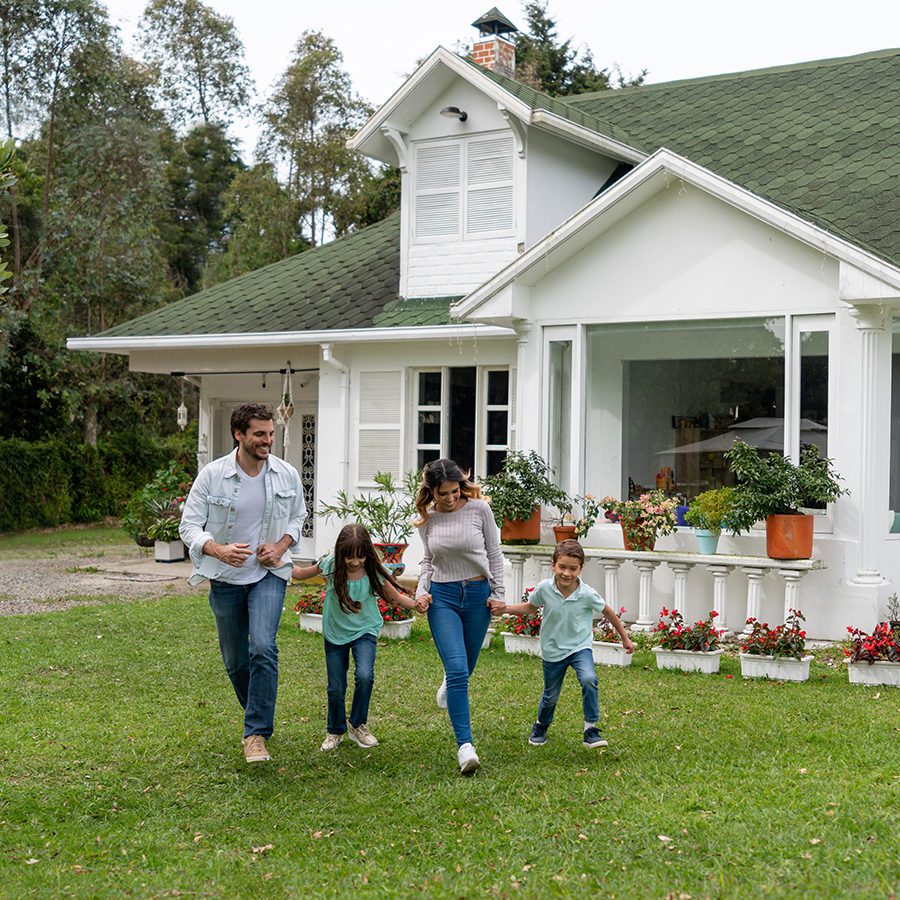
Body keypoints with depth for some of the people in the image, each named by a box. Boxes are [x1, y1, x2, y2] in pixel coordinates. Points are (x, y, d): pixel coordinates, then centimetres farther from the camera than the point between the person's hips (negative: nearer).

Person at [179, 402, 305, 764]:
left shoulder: (287, 475, -4)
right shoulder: (212, 475, -10)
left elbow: (297, 517, 12)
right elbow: (190, 525, -7)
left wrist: (280, 547, -7)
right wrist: (218, 550, -26)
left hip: (269, 573, -1)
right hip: (225, 578, 1)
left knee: (263, 647, -22)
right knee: (235, 660, 12)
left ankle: (257, 734, -14)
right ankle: (259, 716, 38)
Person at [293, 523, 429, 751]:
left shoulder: (373, 572, -17)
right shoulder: (331, 566, -16)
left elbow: (395, 597, -5)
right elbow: (300, 574, -1)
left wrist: (415, 604, -24)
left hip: (364, 631, -1)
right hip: (335, 633, 1)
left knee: (364, 675, -23)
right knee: (336, 688, 4)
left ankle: (358, 726, 2)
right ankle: (335, 731, 32)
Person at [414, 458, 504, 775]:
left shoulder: (479, 508, -7)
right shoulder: (427, 518, 0)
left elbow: (494, 553, 3)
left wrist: (498, 594, 1)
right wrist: (421, 590, -3)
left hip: (477, 594, 0)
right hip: (442, 596, 0)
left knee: (465, 668, 15)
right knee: (457, 670, -15)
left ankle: (448, 683, 55)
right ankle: (465, 745, -15)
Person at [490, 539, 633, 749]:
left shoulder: (587, 594, -20)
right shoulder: (545, 588, -16)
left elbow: (608, 612, -3)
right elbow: (531, 607, 5)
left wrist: (625, 638, 7)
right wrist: (505, 608, -9)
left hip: (580, 647, -1)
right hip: (553, 651, 2)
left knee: (589, 679, -29)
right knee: (550, 696, 15)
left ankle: (591, 730, -16)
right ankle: (541, 725, 47)